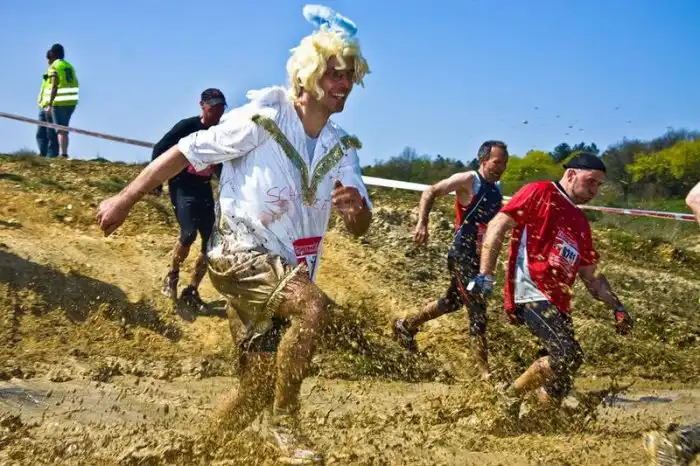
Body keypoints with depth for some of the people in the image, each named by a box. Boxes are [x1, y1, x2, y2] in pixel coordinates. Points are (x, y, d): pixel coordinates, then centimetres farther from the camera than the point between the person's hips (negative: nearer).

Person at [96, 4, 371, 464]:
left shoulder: (342, 147, 3)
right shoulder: (263, 118, -14)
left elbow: (360, 227, 2)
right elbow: (186, 152, -9)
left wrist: (356, 208, -23)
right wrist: (126, 198, -8)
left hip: (288, 269, 7)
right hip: (239, 252, -7)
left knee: (259, 388, 12)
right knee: (314, 306, -32)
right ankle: (286, 423, -18)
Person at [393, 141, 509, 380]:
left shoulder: (497, 191, 12)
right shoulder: (468, 180, -11)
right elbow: (430, 192, -14)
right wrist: (422, 223, -25)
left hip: (479, 257, 9)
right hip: (462, 255, -9)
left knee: (453, 302, 21)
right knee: (477, 309, -10)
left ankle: (406, 325, 39)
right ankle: (485, 370, -5)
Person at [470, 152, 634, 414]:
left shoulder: (581, 222, 23)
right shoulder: (540, 193, 1)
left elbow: (590, 275, 29)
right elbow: (496, 227, -7)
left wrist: (615, 306, 18)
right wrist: (485, 275, -14)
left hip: (558, 303, 8)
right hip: (531, 293, -8)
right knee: (568, 356, -22)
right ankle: (511, 394, -3)